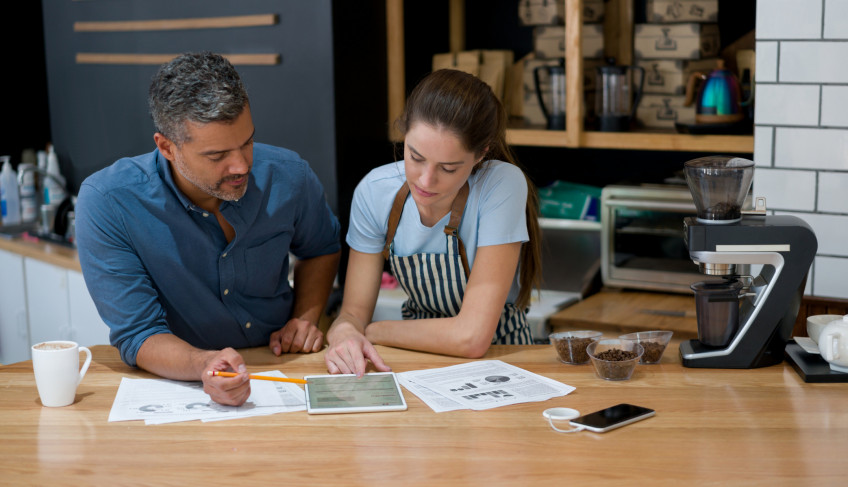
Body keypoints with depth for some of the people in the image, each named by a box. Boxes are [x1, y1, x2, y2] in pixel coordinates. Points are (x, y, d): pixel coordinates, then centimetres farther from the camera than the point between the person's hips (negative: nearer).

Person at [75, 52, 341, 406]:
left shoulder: (287, 175, -9)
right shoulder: (105, 204, -19)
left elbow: (321, 248, 14)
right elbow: (139, 336, -18)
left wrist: (306, 318, -2)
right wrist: (203, 365, -38)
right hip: (178, 381, -1)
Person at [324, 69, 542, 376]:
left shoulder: (503, 186, -22)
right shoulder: (375, 192, -10)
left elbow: (472, 336, -25)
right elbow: (355, 310, -4)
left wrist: (371, 331, -14)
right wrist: (344, 333, -28)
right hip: (417, 359, 3)